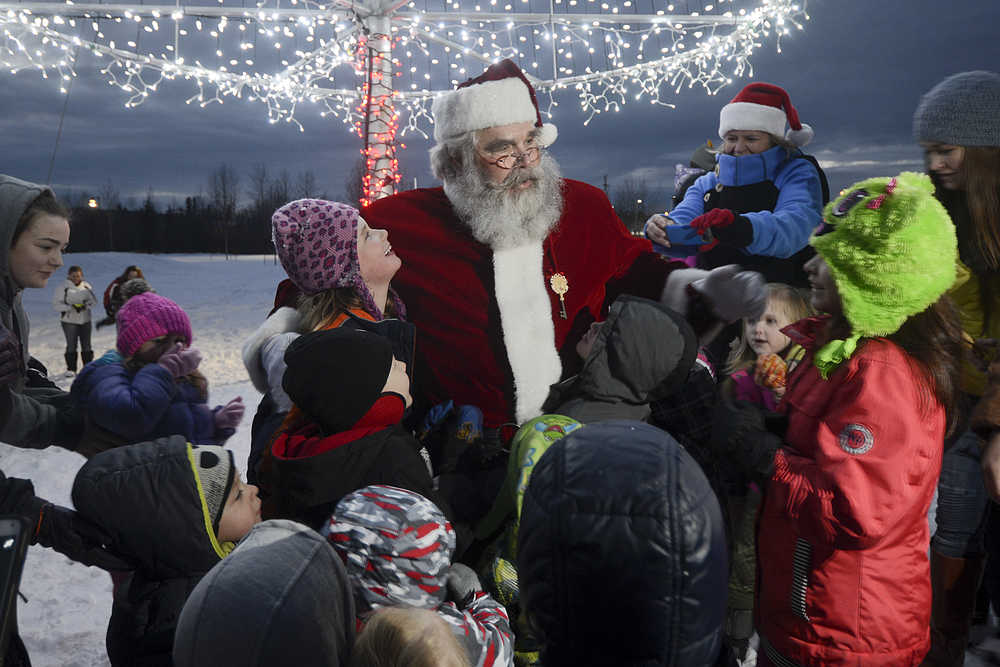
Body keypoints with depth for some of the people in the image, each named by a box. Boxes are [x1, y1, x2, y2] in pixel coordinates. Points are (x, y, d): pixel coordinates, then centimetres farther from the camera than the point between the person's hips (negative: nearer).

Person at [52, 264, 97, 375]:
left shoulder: (86, 286, 4)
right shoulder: (62, 287, -6)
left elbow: (94, 301, 6)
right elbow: (56, 304, -8)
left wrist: (86, 306, -13)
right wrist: (70, 307, -20)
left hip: (85, 320, 3)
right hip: (69, 320, -3)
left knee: (86, 345, 8)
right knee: (71, 345, -2)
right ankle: (71, 369, 9)